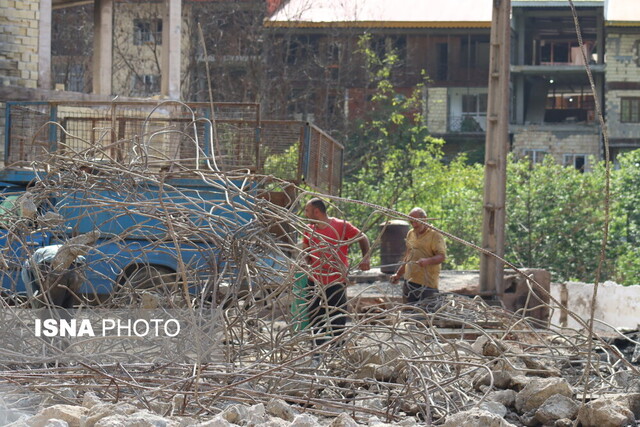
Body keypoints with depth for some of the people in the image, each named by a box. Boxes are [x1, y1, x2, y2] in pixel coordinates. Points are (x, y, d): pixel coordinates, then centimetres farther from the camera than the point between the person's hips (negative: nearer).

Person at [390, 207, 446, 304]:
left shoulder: (435, 235, -5)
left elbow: (442, 256, -15)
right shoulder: (410, 234, 18)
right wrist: (398, 274, 26)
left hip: (427, 285, -7)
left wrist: (427, 261, -34)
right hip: (409, 281, 7)